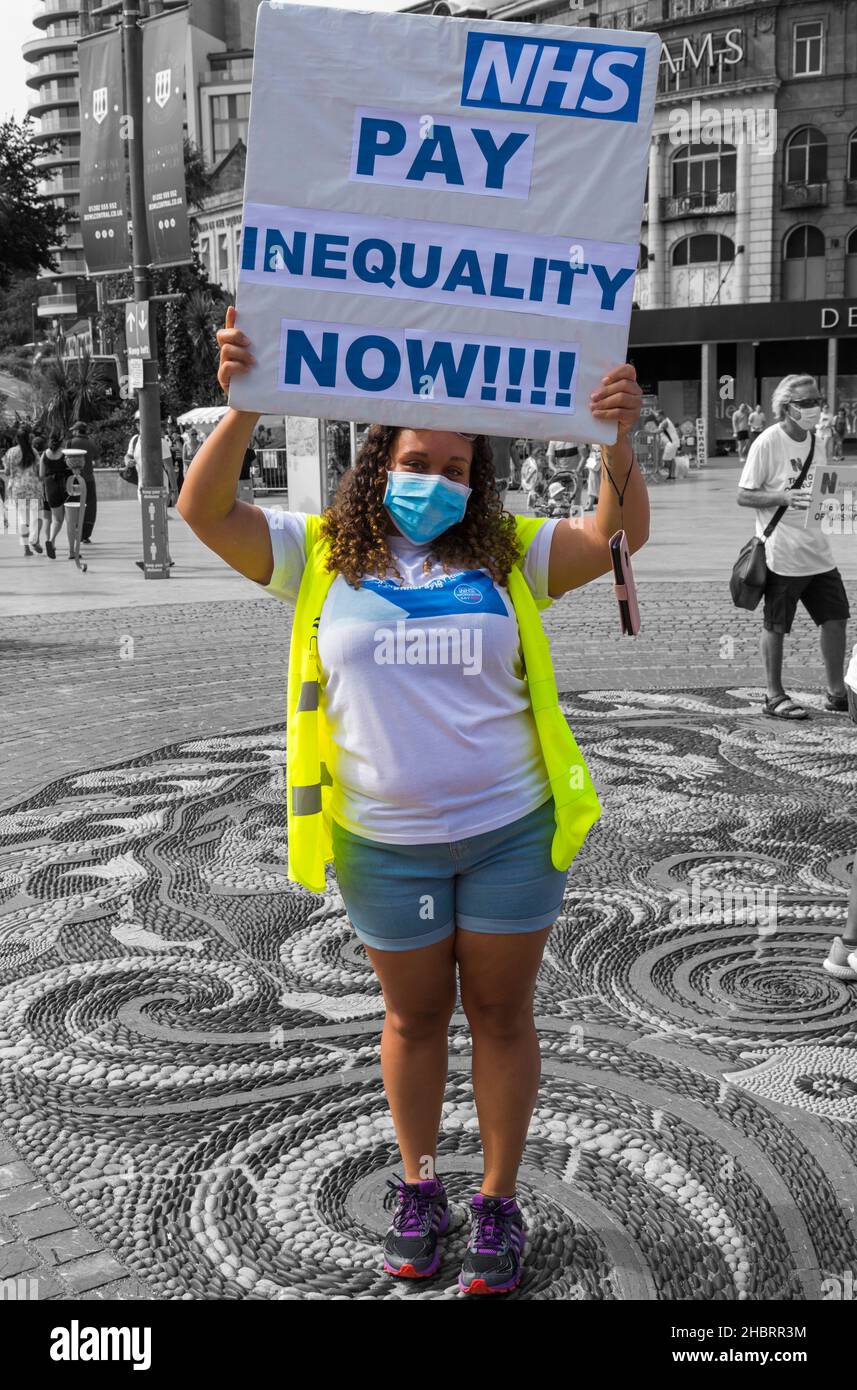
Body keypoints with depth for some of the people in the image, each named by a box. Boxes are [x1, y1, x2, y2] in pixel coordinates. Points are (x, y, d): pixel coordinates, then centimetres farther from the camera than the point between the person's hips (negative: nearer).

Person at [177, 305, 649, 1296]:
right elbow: (206, 511, -10)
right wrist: (245, 406, -24)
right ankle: (418, 1189, 38)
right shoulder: (320, 554, -1)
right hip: (385, 843, 0)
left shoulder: (510, 554, 1)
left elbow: (620, 536, -9)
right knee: (413, 1017, 17)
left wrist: (619, 441, -26)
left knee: (501, 1017, 12)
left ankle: (499, 1205, 30)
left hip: (511, 832, 0)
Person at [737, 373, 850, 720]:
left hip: (818, 551, 7)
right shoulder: (767, 442, -13)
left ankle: (836, 692, 23)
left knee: (835, 618, 10)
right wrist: (784, 498, -25)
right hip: (782, 553, -7)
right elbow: (743, 496, -12)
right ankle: (774, 697, 17)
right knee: (776, 626, 4)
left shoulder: (816, 438, 8)